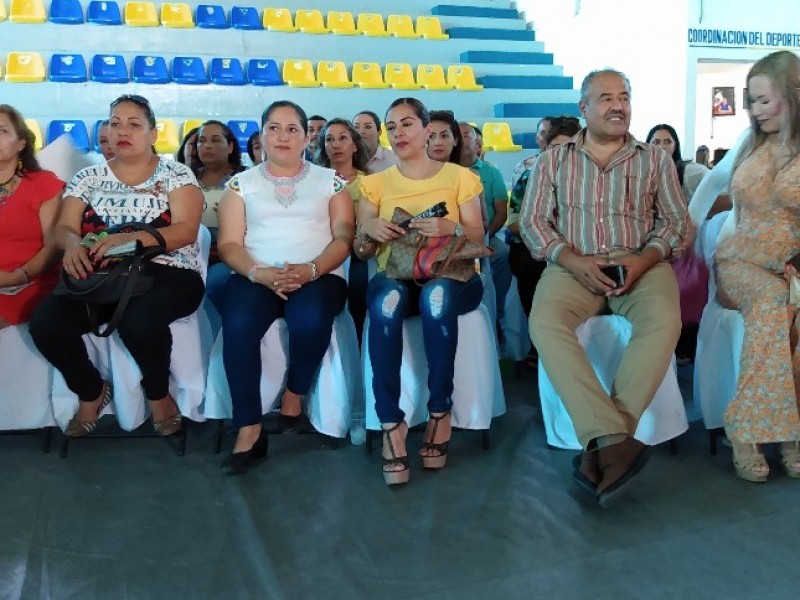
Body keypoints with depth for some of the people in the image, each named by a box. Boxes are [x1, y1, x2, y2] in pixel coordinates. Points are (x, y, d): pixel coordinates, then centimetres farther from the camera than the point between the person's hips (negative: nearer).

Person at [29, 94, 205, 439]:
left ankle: (158, 394, -3)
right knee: (45, 323, -23)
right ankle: (92, 392, 9)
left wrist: (130, 239, -24)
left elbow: (186, 230, -8)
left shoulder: (175, 175, 6)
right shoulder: (89, 178, 17)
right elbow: (64, 228, 8)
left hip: (165, 275, -3)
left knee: (138, 320, -37)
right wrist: (73, 245, -18)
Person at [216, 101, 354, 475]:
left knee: (310, 320, -35)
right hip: (256, 276, 1)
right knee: (239, 324, -32)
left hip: (319, 275, 0)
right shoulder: (242, 183, 16)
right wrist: (259, 273, -15)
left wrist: (311, 269, -15)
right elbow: (229, 244, 6)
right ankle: (249, 430, -22)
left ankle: (295, 393, -6)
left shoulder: (330, 181, 15)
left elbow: (344, 238, 5)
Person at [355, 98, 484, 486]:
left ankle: (440, 411, -25)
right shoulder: (377, 184, 15)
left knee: (437, 296, -39)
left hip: (452, 277, -1)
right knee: (386, 300, -37)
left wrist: (452, 228, -17)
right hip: (395, 276, 1)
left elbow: (478, 238, 4)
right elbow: (361, 251, 11)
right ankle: (390, 422, -33)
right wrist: (369, 231, -11)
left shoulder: (459, 177, 10)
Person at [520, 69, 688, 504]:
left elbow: (675, 220, 11)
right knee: (545, 323, -33)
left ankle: (601, 446, -31)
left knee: (663, 321, -33)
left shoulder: (655, 159, 16)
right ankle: (613, 439, -37)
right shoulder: (553, 160, 13)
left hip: (640, 264, 1)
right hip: (573, 265, 0)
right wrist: (573, 260, -12)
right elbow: (533, 222, 5)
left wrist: (646, 258, -10)